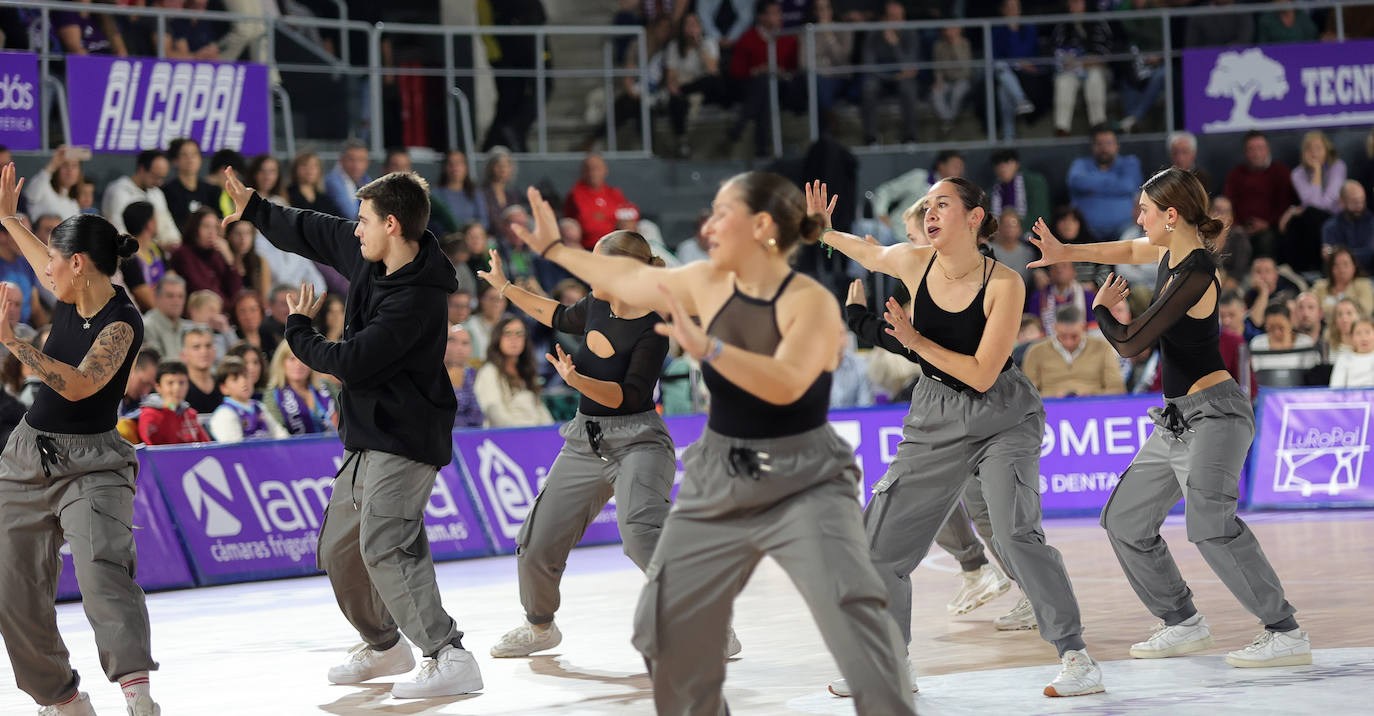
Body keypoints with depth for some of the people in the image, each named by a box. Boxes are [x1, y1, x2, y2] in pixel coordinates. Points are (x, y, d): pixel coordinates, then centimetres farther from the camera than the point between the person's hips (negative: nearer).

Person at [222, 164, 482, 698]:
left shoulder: (417, 298, -24)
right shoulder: (371, 257, 4)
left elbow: (351, 363, -22)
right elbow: (314, 234, 22)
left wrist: (297, 331, -4)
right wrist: (254, 209, 30)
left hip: (406, 440, -10)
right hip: (370, 438, 10)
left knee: (384, 546, -25)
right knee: (338, 549, 16)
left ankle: (450, 658, -26)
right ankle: (385, 645, 34)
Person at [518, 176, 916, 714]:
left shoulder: (812, 302, -18)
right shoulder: (710, 283, -1)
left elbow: (784, 385, -34)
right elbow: (632, 278, 16)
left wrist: (705, 347, -43)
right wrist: (555, 248, 25)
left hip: (804, 484, -6)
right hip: (719, 481, 6)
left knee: (850, 606, -25)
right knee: (667, 623, 10)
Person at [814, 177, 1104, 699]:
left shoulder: (1004, 284, -19)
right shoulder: (913, 263, -7)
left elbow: (982, 375, -21)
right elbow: (867, 253, 18)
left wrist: (916, 341, -18)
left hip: (1002, 417, -5)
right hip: (936, 420, 5)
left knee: (1015, 533, -24)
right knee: (880, 539, 3)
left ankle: (1075, 657, -14)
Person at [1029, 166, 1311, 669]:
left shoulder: (1196, 275, -20)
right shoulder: (1172, 251, 8)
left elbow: (1129, 343, -17)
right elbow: (1128, 250, 33)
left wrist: (1102, 309, 3)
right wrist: (1067, 253, 23)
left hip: (1214, 414, -10)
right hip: (1176, 421, 10)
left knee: (1211, 524, -28)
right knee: (1124, 521, 13)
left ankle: (1286, 635, -25)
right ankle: (1184, 625, 21)